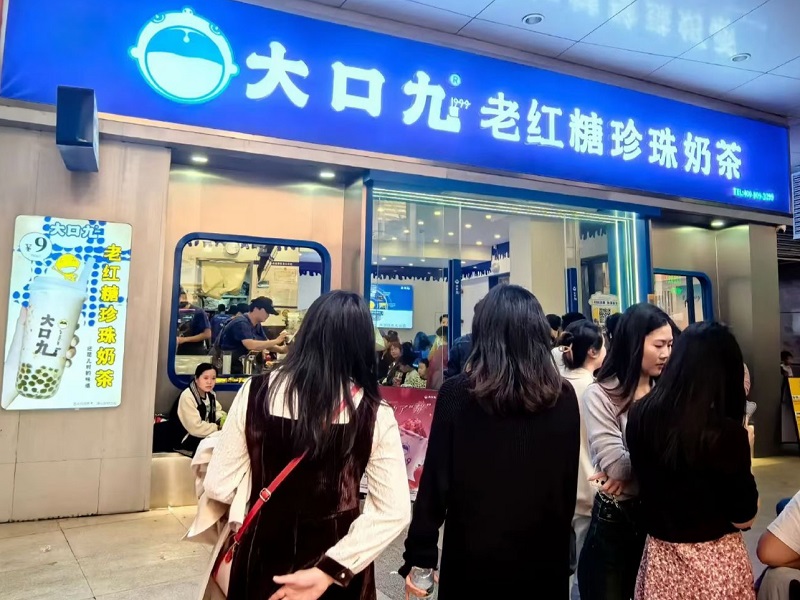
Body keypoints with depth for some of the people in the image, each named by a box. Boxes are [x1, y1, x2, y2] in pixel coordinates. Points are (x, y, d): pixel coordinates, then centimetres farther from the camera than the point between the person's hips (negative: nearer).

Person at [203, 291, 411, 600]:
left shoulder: (255, 392, -14)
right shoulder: (374, 414, -16)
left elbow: (218, 486, -7)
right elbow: (394, 513, -19)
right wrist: (329, 570, -15)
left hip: (263, 555, 1)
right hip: (336, 565, 0)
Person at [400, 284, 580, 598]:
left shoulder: (457, 393, -15)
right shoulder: (563, 396, -7)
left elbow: (435, 478, -12)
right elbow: (570, 481, 2)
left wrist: (419, 553, -3)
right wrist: (559, 542, 15)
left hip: (475, 551, -2)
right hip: (543, 553, 2)